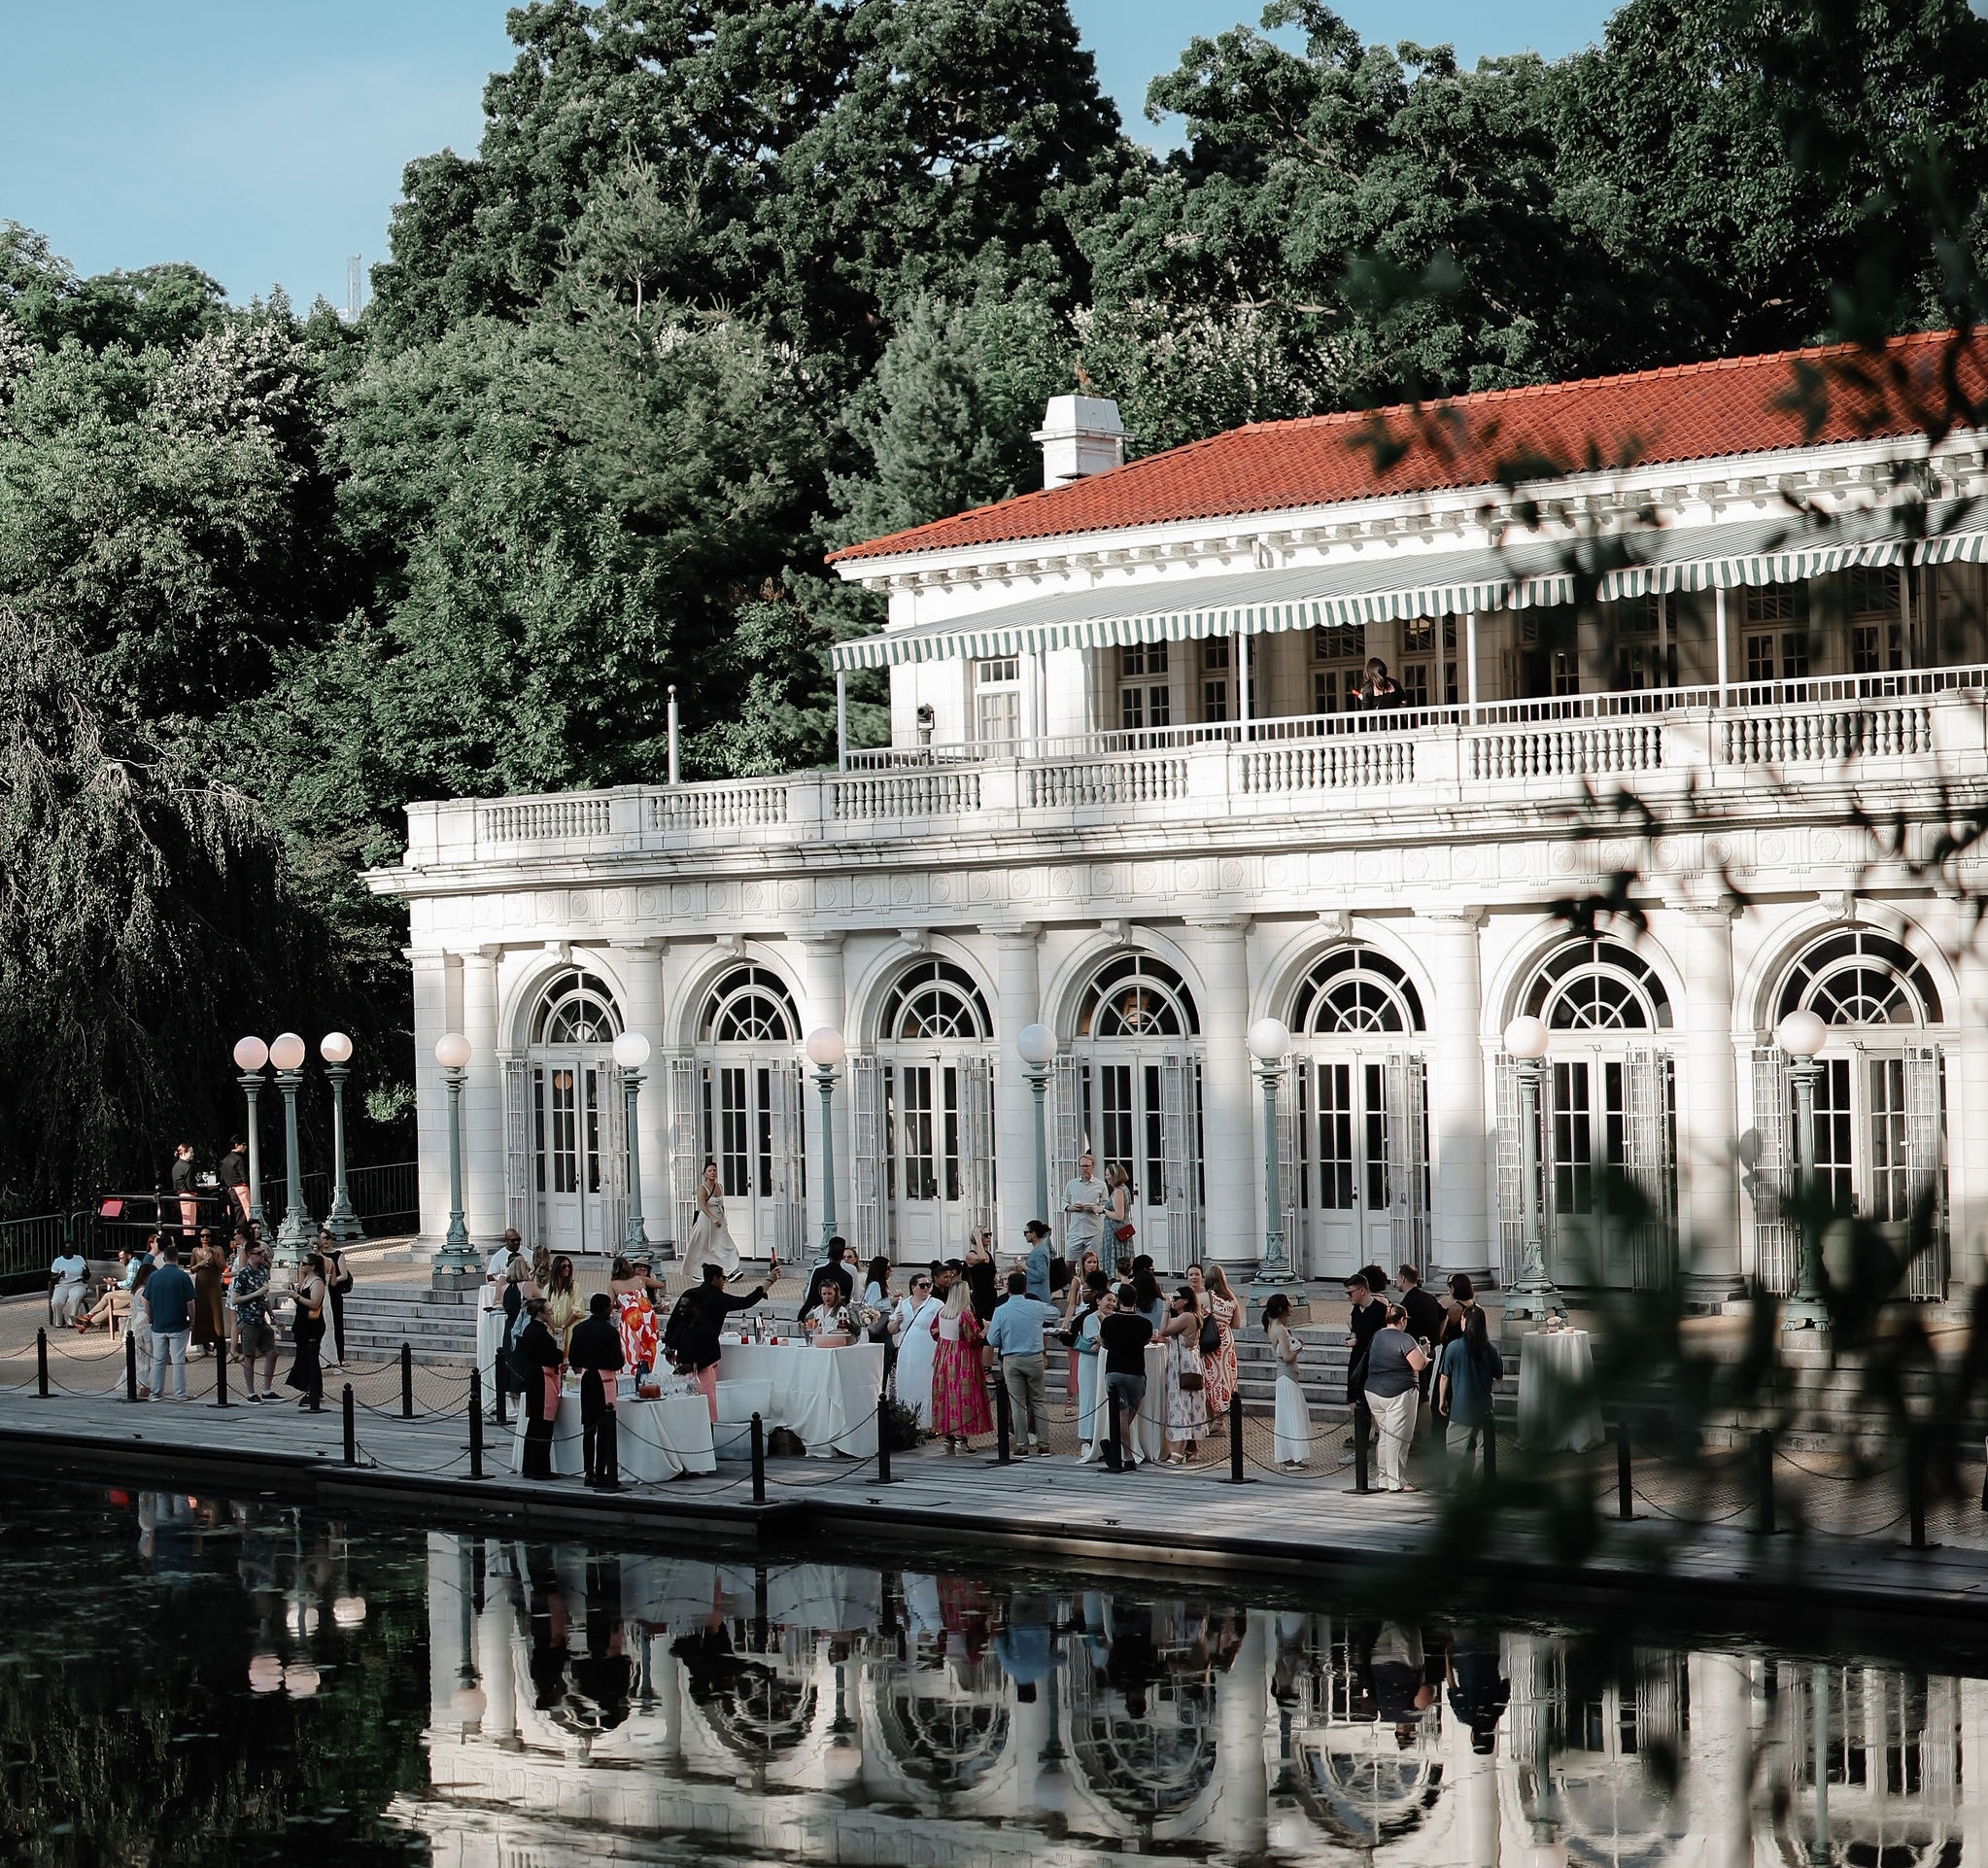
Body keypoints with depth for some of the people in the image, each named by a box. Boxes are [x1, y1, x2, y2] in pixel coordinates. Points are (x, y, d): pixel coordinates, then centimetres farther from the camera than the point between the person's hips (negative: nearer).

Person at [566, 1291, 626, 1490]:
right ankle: (602, 1477, -6)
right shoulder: (610, 1331, -13)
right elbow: (618, 1362, -15)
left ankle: (589, 1473, 17)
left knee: (588, 1428, 13)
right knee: (605, 1429, -3)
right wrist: (621, 1361, 7)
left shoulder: (579, 1329, 4)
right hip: (604, 1380, -6)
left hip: (586, 1379, 6)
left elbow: (572, 1360, 5)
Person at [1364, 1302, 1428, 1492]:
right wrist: (1422, 1352, 2)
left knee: (1382, 1437, 13)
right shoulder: (1404, 1340, -15)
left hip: (1373, 1391, 7)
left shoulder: (1376, 1336, 9)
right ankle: (1396, 1482, -1)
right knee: (1396, 1438, -3)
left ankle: (1383, 1480, 17)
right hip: (1399, 1395, -7)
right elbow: (1420, 1365, -20)